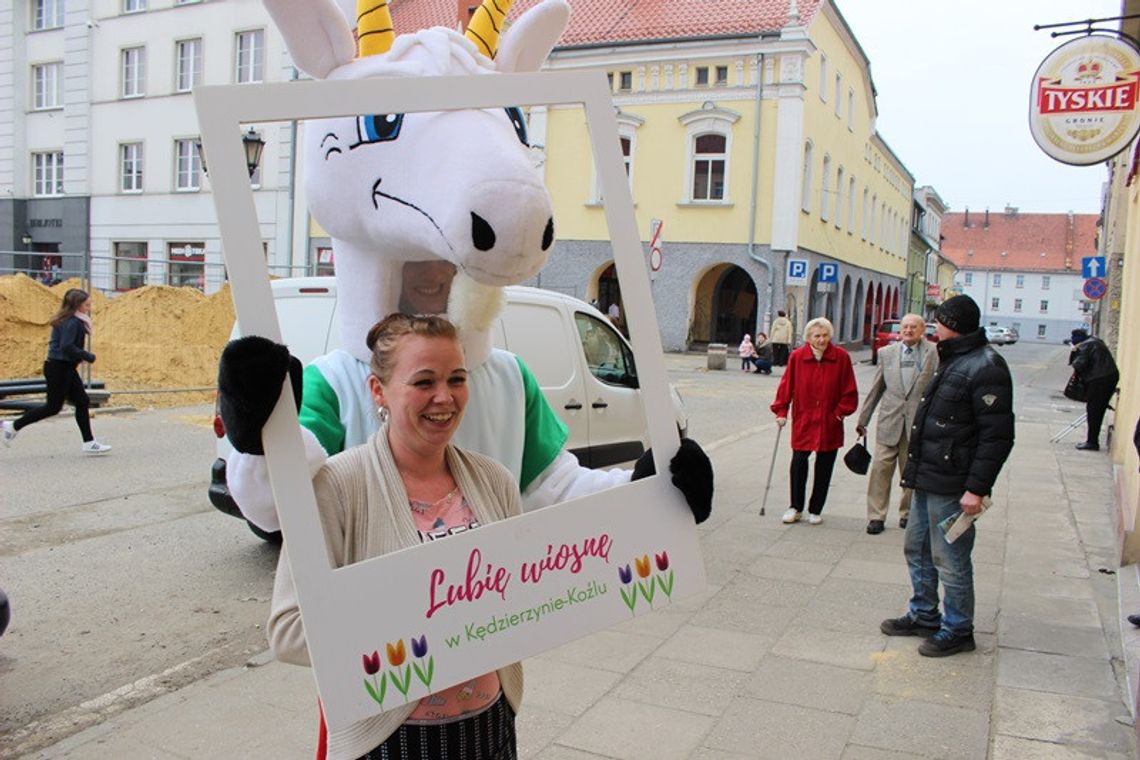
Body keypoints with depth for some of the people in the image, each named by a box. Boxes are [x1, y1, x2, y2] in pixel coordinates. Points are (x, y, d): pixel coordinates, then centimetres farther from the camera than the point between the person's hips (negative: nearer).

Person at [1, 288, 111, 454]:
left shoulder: (70, 321, 11)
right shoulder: (72, 323, -18)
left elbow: (60, 344, 15)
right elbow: (67, 347, -27)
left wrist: (80, 356, 8)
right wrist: (89, 356, -16)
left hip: (66, 369, 10)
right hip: (59, 369, -10)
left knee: (82, 402, 8)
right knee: (53, 407, 1)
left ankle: (89, 443, 11)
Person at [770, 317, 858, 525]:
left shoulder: (841, 357, -3)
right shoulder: (797, 356, -4)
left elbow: (849, 391, 3)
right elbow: (786, 385, 1)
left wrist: (841, 411, -2)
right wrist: (781, 411, -2)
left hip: (829, 423, 1)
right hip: (803, 420, -1)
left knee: (824, 467, 8)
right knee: (798, 463, -3)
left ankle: (815, 510, 22)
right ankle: (795, 507, 13)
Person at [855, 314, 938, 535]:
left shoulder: (934, 353, -1)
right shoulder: (886, 353, 8)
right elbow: (875, 389, 13)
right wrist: (863, 419, 14)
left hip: (919, 423, -1)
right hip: (889, 422, 2)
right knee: (881, 469, -1)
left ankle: (907, 513, 25)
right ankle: (876, 516, 8)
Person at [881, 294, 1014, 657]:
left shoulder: (986, 368, -17)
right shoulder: (952, 360, 15)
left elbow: (997, 436, -21)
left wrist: (977, 489, -23)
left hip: (951, 486, -10)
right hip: (927, 478, 10)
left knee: (950, 559, 2)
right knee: (917, 549, 19)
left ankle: (957, 630, 18)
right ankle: (924, 616, 34)